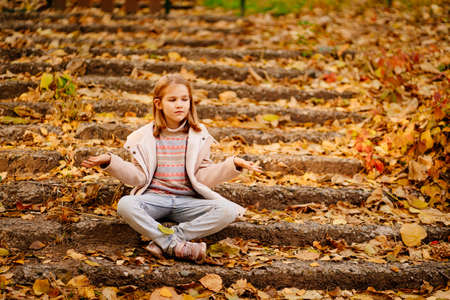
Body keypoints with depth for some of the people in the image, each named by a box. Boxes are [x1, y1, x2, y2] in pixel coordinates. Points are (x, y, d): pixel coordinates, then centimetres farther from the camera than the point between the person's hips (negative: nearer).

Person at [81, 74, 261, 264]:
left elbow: (203, 176, 4)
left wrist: (234, 165, -9)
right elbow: (139, 176, 4)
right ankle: (177, 246, -37)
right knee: (125, 205, -34)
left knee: (227, 211, -26)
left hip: (186, 199, 1)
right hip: (154, 197, -1)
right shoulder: (146, 137, 7)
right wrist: (109, 162, -7)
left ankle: (163, 241, -31)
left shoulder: (198, 136, 8)